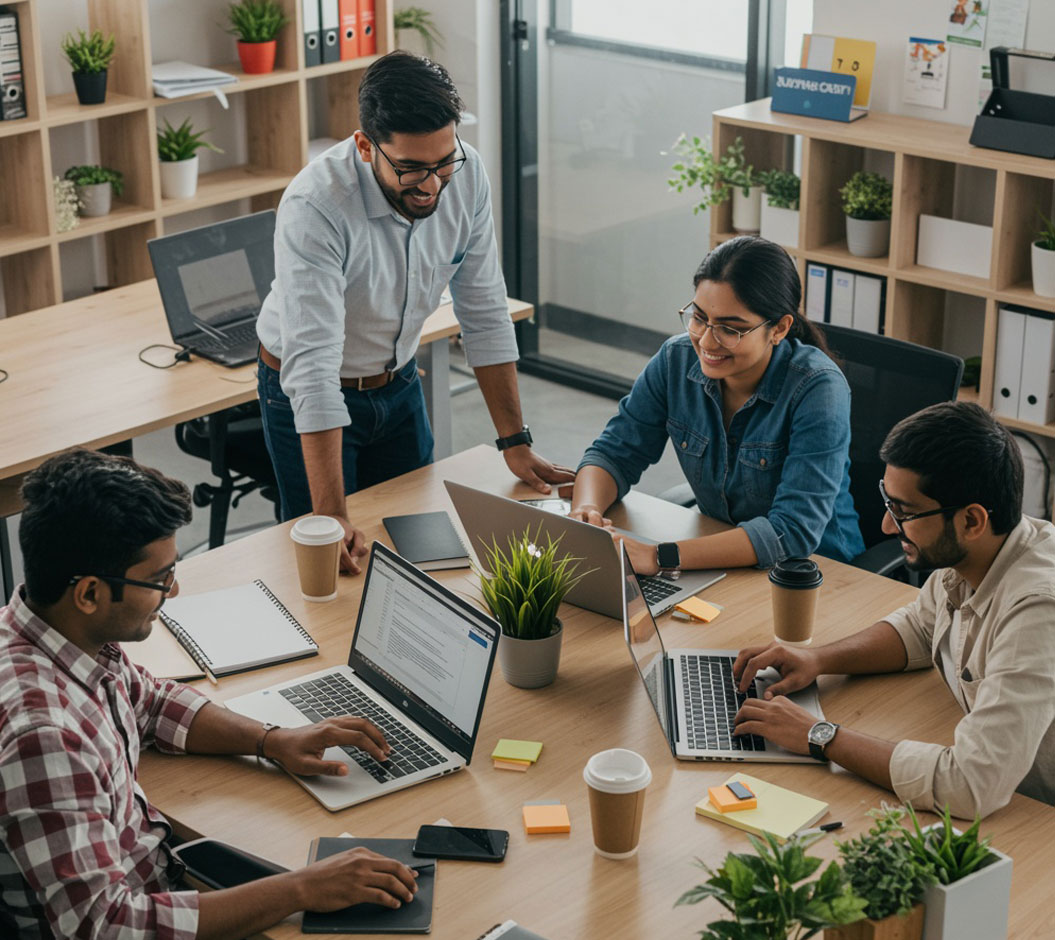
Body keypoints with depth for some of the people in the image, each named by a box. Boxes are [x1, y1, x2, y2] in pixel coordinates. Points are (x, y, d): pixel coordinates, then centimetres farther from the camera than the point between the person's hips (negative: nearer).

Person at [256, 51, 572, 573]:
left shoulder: (468, 174, -19)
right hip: (308, 396, -5)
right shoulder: (314, 209, -36)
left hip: (398, 382, 5)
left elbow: (484, 312, -7)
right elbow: (312, 365, -40)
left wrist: (515, 442, -8)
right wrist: (331, 516, -45)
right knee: (332, 561, 4)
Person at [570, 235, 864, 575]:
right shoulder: (677, 359, -7)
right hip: (718, 559, 5)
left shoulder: (817, 389, -22)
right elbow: (616, 451, 0)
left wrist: (659, 557, -37)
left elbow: (796, 530, -30)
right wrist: (585, 509, -25)